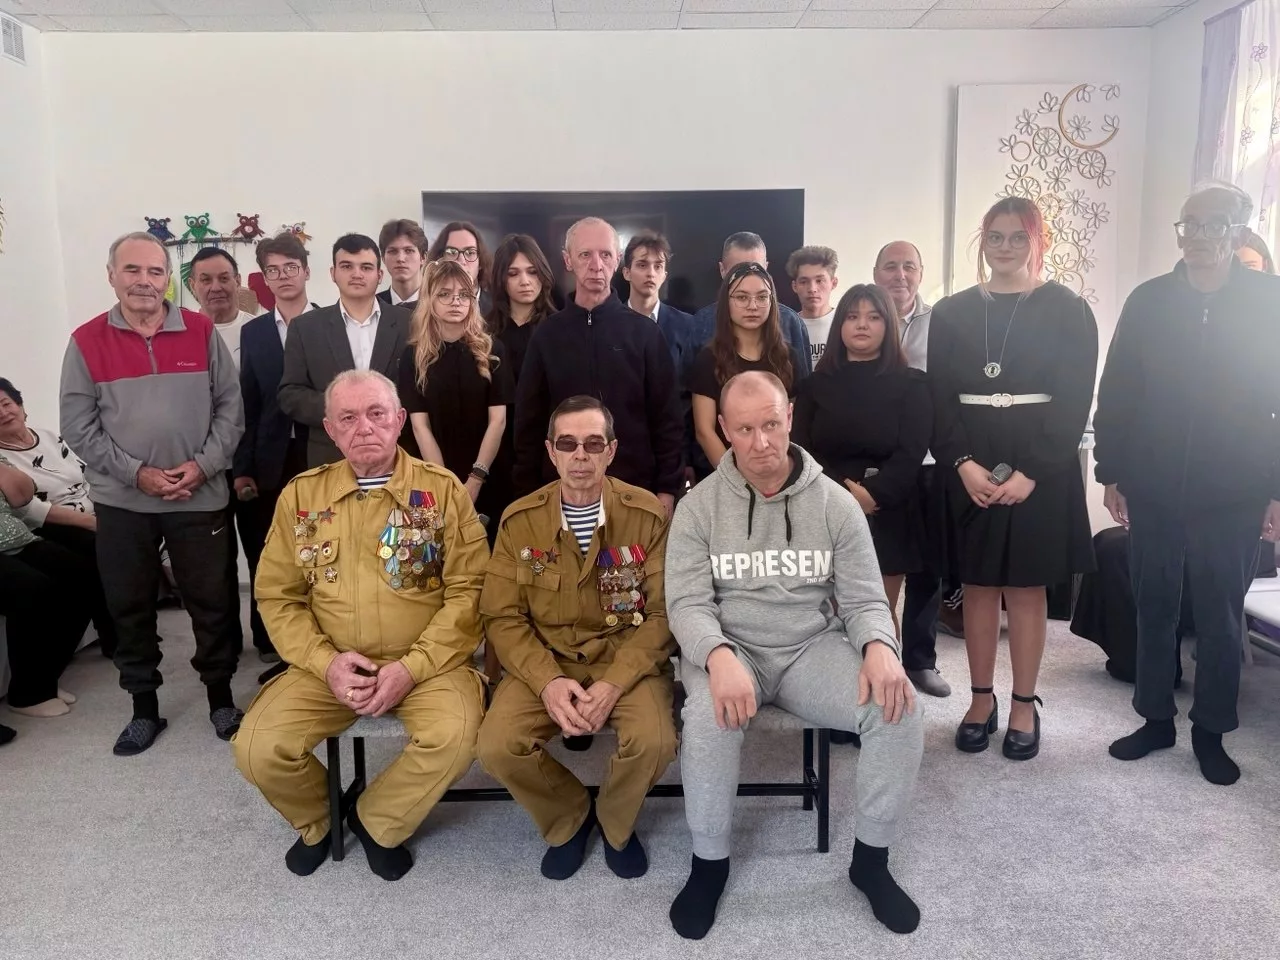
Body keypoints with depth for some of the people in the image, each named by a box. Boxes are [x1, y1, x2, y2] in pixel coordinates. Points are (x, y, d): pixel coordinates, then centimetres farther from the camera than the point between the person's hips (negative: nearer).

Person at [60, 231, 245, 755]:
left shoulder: (202, 332, 1)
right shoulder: (87, 341, 0)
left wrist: (203, 465, -11)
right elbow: (79, 427, -2)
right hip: (121, 501, 1)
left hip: (200, 496, 0)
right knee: (129, 607, 10)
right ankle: (144, 709, 26)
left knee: (212, 602, 6)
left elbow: (230, 407, 1)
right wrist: (136, 473, -12)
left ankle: (220, 699, 23)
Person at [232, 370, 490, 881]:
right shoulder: (301, 495, 5)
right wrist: (326, 661, -11)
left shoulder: (442, 489, -2)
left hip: (426, 663, -2)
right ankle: (316, 819, 19)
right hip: (329, 666, 2)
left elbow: (469, 589, -7)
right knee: (256, 749, -17)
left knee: (457, 735, -29)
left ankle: (377, 821, 4)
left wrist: (412, 668, -16)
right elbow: (277, 596, 5)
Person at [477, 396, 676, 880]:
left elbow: (663, 613, -8)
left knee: (654, 742, -28)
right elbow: (502, 616, -2)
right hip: (545, 660, 2)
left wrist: (613, 684, -21)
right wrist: (548, 682, -19)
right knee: (497, 745, -22)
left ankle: (615, 823, 10)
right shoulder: (520, 519, -3)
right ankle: (570, 816, 13)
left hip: (627, 659, -1)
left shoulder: (649, 514, -7)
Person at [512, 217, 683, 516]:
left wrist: (667, 489, -5)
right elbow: (529, 423, 6)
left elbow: (666, 420, 0)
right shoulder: (547, 334, 4)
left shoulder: (645, 332, 0)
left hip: (636, 489, -1)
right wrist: (529, 496, 2)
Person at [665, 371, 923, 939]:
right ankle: (709, 862, -6)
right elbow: (687, 603, -10)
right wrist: (720, 656, -33)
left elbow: (864, 598, 0)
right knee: (709, 719, -34)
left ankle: (871, 859, 3)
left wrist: (879, 646, -24)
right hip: (730, 648, -2)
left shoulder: (835, 503, -1)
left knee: (900, 709, -21)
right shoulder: (699, 507, -4)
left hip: (815, 647, 2)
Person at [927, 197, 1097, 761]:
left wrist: (1031, 472, -15)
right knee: (978, 586, 8)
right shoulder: (951, 313, 7)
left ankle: (1024, 707, 18)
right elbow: (937, 398, 2)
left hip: (1040, 469, -2)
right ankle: (981, 700, 20)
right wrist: (963, 463, -13)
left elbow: (1074, 401, -5)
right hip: (968, 468, 2)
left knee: (1027, 588, 5)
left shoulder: (1066, 310, 1)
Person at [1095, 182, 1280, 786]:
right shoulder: (1148, 301, 3)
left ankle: (1211, 731, 25)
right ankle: (1156, 719, 26)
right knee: (1153, 610, 11)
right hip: (1152, 492, 2)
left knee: (1220, 619, 9)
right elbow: (1116, 392, 3)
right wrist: (1111, 474, 1)